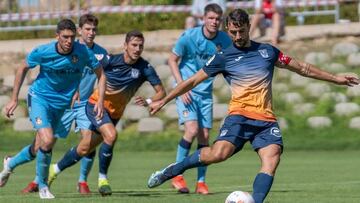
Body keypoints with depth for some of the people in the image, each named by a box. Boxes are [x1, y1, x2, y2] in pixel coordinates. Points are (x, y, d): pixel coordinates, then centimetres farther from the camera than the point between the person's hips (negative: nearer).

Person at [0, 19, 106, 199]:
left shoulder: (83, 52, -16)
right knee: (47, 141, -23)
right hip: (39, 98, -4)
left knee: (43, 147, 10)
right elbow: (23, 69, 0)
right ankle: (42, 187, -1)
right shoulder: (42, 52, -19)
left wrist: (100, 101, -13)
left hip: (61, 103, 4)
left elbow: (100, 74, -2)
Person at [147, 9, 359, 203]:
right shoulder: (223, 57, 8)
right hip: (240, 115, -3)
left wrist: (335, 78, 24)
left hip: (266, 120, 3)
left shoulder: (268, 51, 14)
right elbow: (192, 81, 13)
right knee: (219, 153, -26)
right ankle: (172, 170, -9)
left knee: (272, 158, -23)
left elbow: (303, 68, 23)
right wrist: (163, 102, 12)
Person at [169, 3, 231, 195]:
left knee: (204, 136, 1)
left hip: (206, 92, 4)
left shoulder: (224, 40, -4)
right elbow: (172, 60, -3)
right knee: (192, 129, -20)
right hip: (186, 90, -4)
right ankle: (177, 176, -8)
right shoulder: (189, 36, -13)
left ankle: (201, 182, 9)